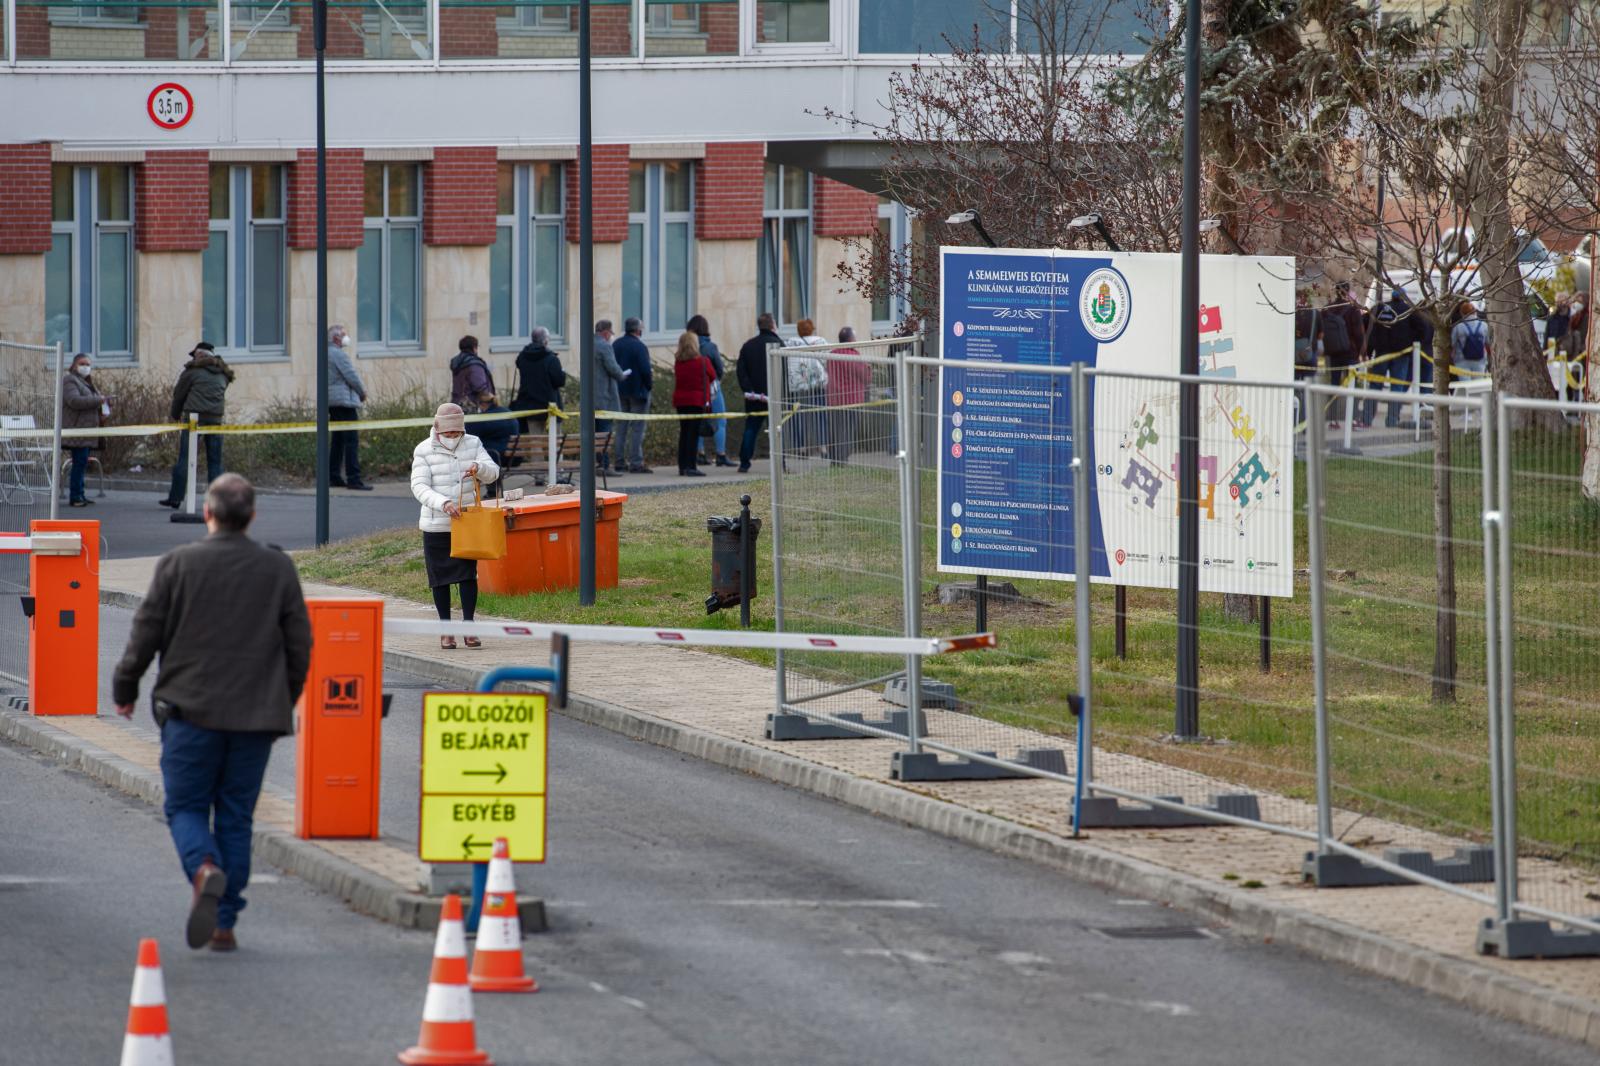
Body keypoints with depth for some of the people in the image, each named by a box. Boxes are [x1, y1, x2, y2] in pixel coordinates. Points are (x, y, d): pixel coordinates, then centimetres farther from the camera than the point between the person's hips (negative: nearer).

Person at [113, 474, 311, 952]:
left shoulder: (178, 564, -4)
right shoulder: (278, 568, 3)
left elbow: (146, 632, -1)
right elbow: (299, 644, 7)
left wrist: (124, 689, 13)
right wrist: (284, 704, 20)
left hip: (191, 709, -2)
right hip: (256, 715, 2)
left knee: (185, 806, 7)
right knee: (236, 816, 9)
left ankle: (205, 869, -24)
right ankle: (224, 924, 7)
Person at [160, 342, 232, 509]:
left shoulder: (192, 371, 3)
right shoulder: (223, 374, 16)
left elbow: (178, 395, 10)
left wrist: (175, 415, 26)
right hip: (215, 419, 3)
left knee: (184, 459, -2)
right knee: (215, 462, 5)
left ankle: (175, 498, -3)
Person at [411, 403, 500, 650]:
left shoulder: (473, 445, 4)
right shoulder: (424, 451, -5)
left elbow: (493, 473, -5)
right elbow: (419, 487, -14)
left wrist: (478, 468, -29)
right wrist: (443, 504, -31)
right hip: (436, 526, -1)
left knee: (468, 574, -5)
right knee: (441, 576, 4)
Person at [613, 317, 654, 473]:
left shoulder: (616, 345, 7)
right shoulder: (639, 346, -16)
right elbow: (645, 370, -19)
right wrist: (650, 384, -3)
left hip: (620, 390, 7)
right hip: (637, 390, -7)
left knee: (622, 427, 13)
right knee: (637, 428, -4)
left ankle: (620, 461, 13)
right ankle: (636, 463, -6)